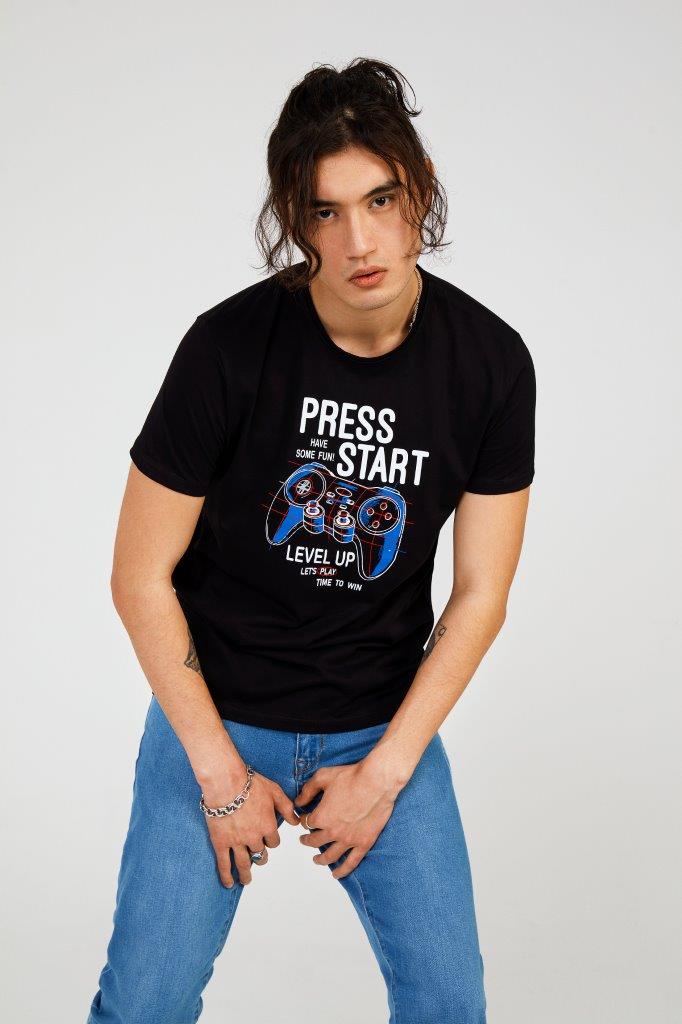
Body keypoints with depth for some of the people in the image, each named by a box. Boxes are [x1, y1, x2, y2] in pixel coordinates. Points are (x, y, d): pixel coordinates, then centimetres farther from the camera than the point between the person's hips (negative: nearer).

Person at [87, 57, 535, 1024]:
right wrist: (220, 773, -10)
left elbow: (479, 595, -4)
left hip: (387, 724, 2)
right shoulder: (231, 347, -20)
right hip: (217, 715, -2)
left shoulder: (490, 363, -12)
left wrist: (385, 770, -7)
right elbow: (142, 578, -12)